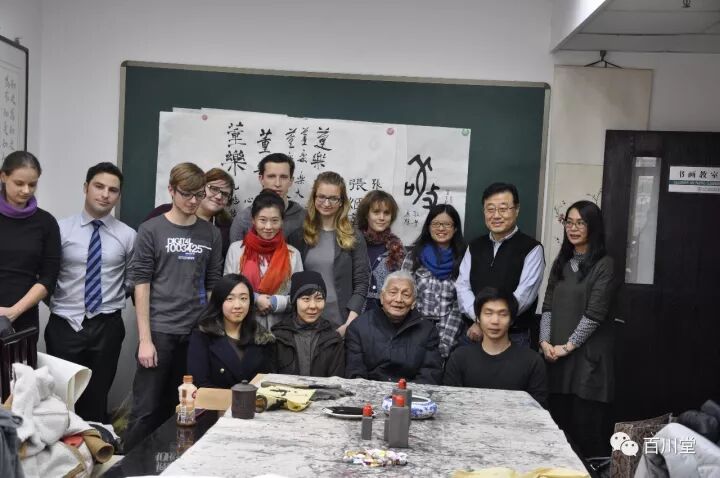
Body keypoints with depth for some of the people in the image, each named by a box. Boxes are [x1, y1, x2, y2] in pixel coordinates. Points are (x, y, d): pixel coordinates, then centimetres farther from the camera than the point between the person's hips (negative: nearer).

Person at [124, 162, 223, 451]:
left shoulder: (211, 234, 8)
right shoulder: (151, 230, -1)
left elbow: (213, 286, 11)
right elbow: (141, 285, -5)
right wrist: (145, 339, -10)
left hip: (196, 333, 3)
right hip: (159, 331, -3)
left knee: (178, 410, 10)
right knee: (146, 410, 1)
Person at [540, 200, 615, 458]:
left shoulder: (603, 264, -5)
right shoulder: (561, 261, 14)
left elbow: (595, 314, -11)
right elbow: (548, 306, 9)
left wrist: (568, 346, -11)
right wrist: (545, 341, -3)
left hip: (587, 355, -5)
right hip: (556, 355, 5)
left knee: (585, 426, -1)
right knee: (558, 423, 7)